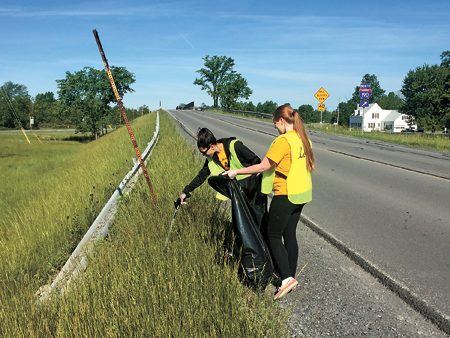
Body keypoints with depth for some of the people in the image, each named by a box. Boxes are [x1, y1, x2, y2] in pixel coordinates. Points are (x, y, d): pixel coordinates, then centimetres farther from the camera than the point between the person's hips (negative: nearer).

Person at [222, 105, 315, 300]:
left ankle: (287, 278, -3)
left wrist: (236, 172, -9)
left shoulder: (283, 141, -18)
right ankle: (291, 277, 22)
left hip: (286, 195, -9)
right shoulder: (303, 139, 9)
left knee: (274, 236, 2)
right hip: (302, 194, 9)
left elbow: (263, 167, -17)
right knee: (289, 234, 15)